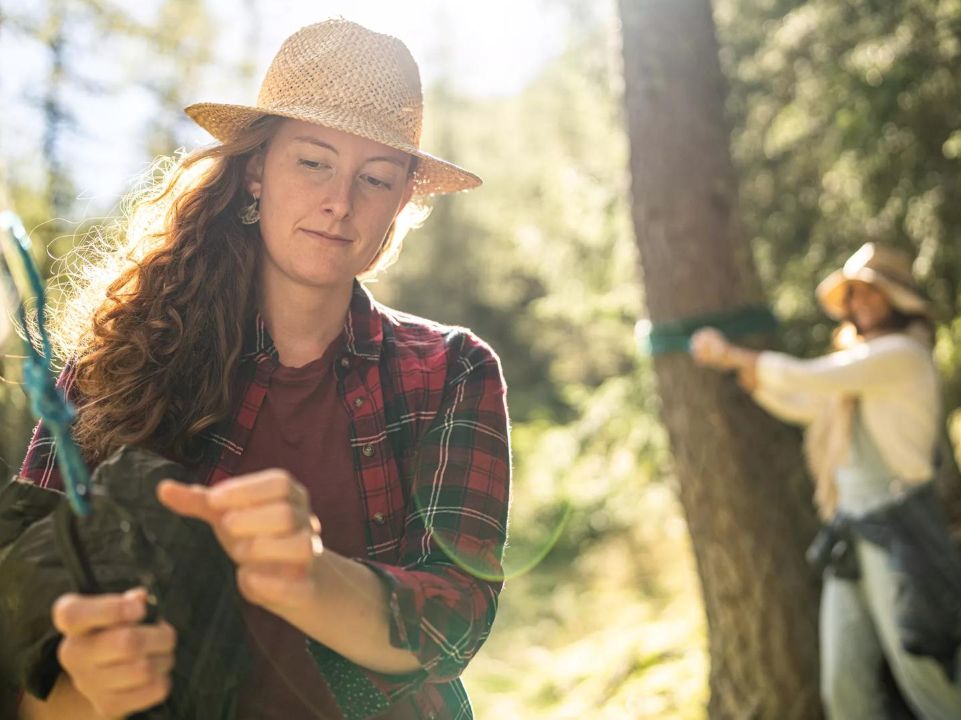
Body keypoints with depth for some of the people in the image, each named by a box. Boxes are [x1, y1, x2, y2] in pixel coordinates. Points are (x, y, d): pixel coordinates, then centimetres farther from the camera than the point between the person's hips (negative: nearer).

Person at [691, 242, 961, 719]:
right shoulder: (858, 364, 19)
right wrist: (747, 368, 15)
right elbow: (799, 403, 29)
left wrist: (734, 355, -4)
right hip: (851, 540, 8)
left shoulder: (903, 353, -6)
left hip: (900, 539, -8)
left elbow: (809, 379, -14)